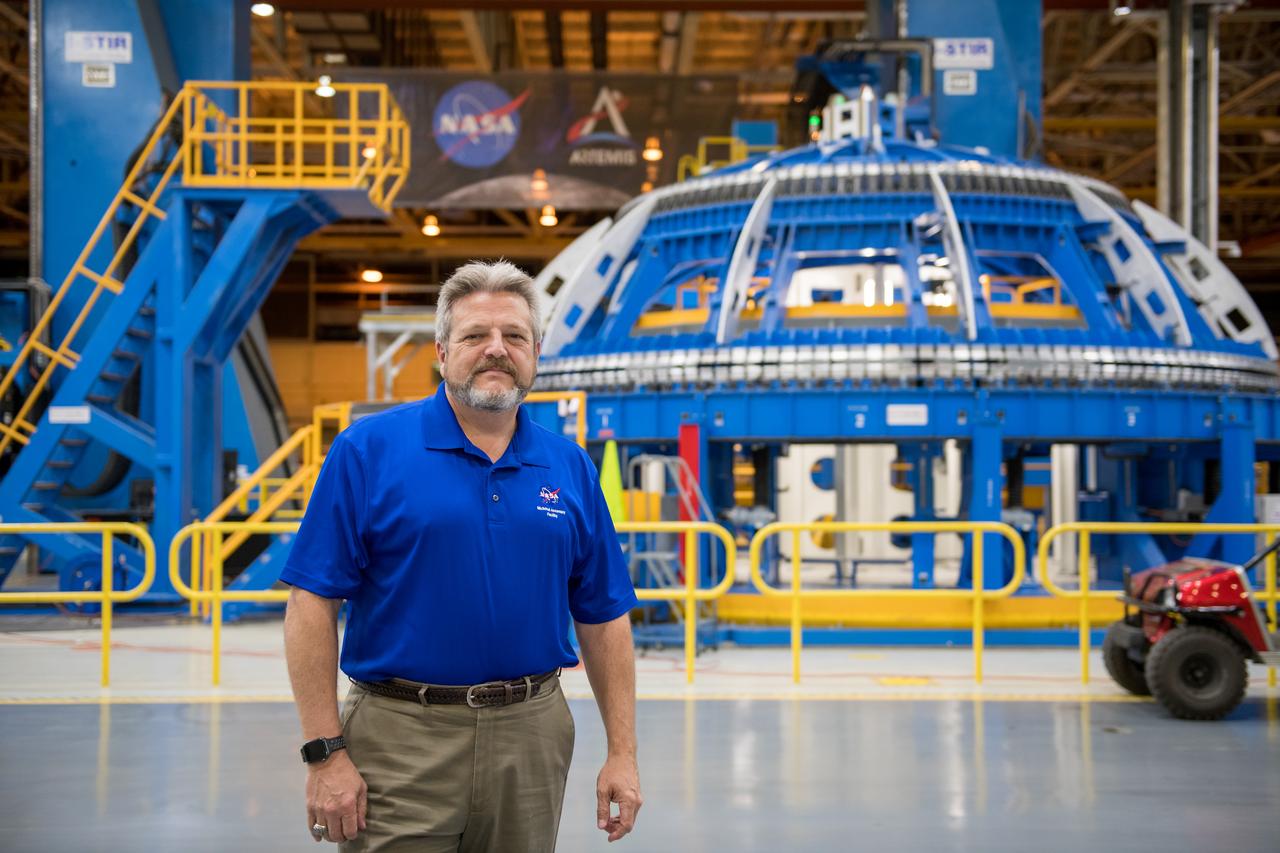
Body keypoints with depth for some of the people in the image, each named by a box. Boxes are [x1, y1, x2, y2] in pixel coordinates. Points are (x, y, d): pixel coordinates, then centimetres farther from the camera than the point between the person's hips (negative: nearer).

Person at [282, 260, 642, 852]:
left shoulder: (570, 469, 7)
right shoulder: (368, 449, -4)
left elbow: (603, 620, 10)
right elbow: (312, 604, -7)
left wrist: (621, 753, 5)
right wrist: (325, 752, -13)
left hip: (530, 739, 4)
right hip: (402, 740, -3)